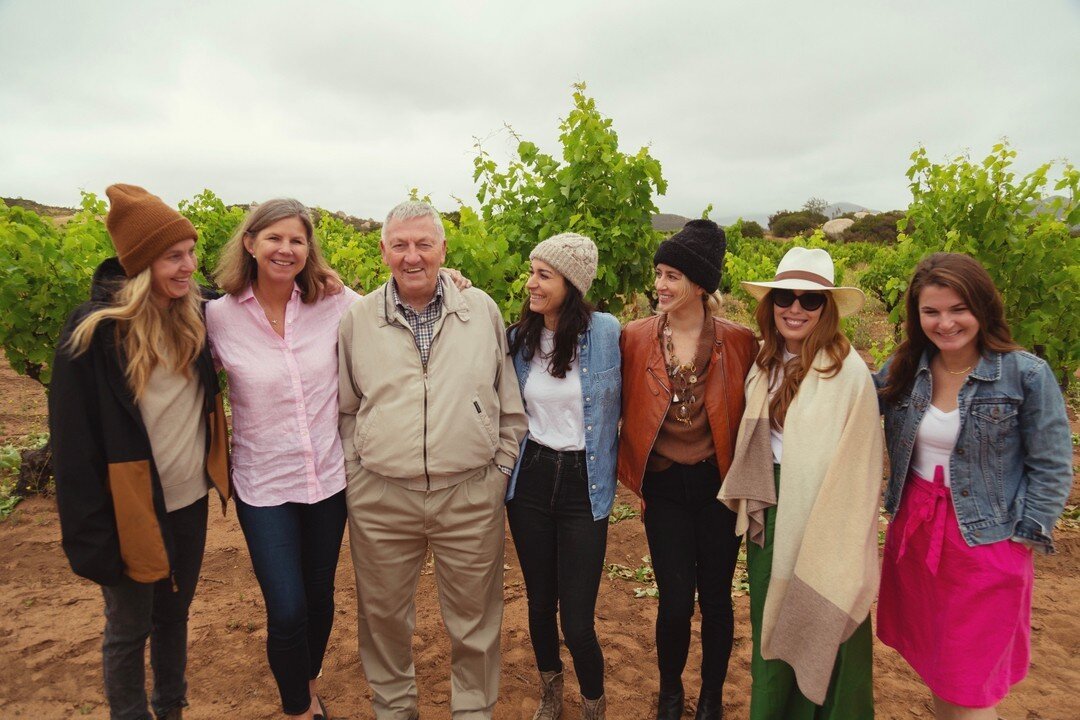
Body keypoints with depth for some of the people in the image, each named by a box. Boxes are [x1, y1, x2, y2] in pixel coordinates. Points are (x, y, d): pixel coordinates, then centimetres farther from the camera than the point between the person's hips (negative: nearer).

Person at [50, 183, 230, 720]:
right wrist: (91, 534, -14)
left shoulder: (192, 316, -3)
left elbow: (204, 403, 12)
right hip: (132, 510, -5)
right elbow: (75, 440, -15)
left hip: (189, 501, 5)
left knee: (174, 614, 21)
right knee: (129, 629, 13)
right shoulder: (94, 332, -17)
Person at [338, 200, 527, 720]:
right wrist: (355, 472, 4)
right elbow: (343, 409, 10)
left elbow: (511, 405, 6)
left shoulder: (483, 310, 1)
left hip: (472, 496, 0)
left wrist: (500, 469, 3)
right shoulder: (357, 319, 2)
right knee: (383, 614, 18)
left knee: (474, 618, 13)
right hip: (379, 499, 1)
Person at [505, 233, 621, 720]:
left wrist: (611, 468, 4)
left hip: (583, 484, -3)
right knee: (539, 602, 17)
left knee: (577, 621, -1)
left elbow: (622, 403, 2)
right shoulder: (517, 337, 0)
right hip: (530, 478, 3)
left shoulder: (606, 332, -10)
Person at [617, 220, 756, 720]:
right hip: (664, 485, 0)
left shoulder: (739, 342, -6)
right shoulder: (635, 337, -5)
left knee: (715, 597, 13)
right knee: (676, 601, 3)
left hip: (718, 483, 0)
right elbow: (624, 407, 2)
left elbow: (749, 412, 2)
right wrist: (632, 466, -2)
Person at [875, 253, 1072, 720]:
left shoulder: (1026, 375, -12)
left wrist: (1024, 536, -8)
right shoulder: (903, 368, -1)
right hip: (913, 530, 4)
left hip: (984, 541, -4)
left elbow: (1051, 468, -6)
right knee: (931, 664, 20)